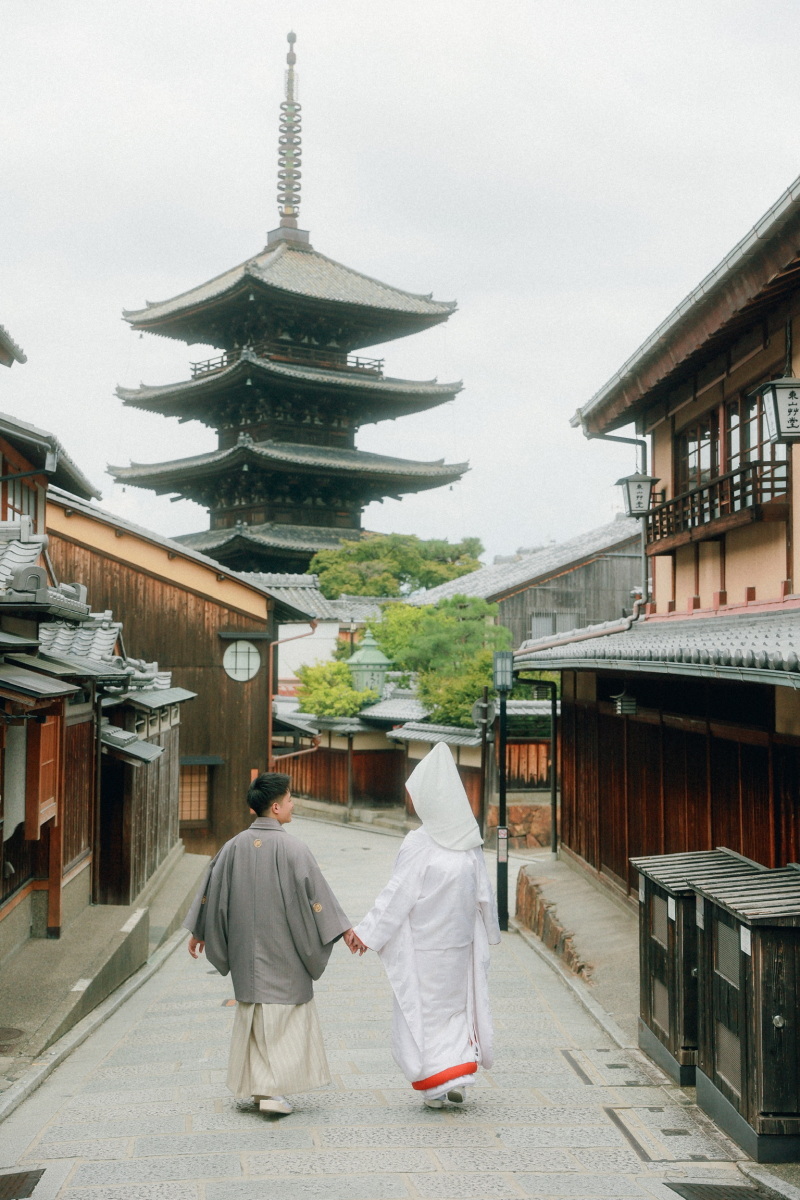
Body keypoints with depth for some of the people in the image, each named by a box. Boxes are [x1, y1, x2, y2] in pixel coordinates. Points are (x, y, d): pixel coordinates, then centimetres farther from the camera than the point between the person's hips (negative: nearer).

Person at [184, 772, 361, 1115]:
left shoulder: (235, 847, 1)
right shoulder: (291, 849, -15)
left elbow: (211, 891, 9)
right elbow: (317, 893, -13)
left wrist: (199, 932, 21)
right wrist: (345, 929, -7)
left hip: (246, 950, 5)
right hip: (283, 950, -5)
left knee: (252, 1011, 15)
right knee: (286, 1015, 3)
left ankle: (255, 1086, 20)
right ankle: (273, 1091, -3)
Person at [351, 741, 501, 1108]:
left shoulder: (419, 844, -19)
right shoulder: (468, 842, -2)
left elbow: (397, 894, -17)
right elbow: (483, 892, 6)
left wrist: (368, 931, -10)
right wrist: (489, 931, 21)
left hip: (423, 946, -5)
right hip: (460, 941, 5)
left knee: (422, 1009, 7)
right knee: (456, 1004, 18)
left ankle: (436, 1086, 9)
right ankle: (459, 1077, 15)